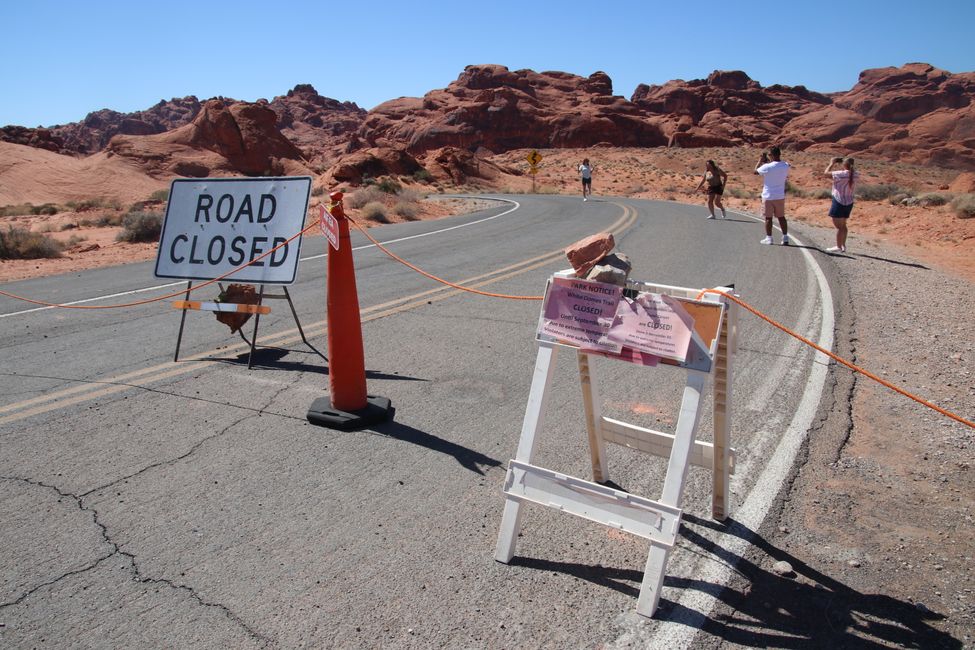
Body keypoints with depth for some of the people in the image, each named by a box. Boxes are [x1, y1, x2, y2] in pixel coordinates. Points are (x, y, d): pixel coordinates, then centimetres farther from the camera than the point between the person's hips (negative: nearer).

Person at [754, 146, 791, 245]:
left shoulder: (767, 167, -17)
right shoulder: (786, 166, -2)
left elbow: (755, 171, -3)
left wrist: (760, 161, 10)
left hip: (768, 196, -4)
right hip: (780, 196, 4)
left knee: (768, 217, 5)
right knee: (781, 217, 12)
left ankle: (768, 238, 9)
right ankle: (785, 238, 11)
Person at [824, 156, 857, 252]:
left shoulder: (841, 174, -20)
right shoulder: (854, 175, 1)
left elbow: (827, 173, -11)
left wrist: (832, 163, 4)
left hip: (839, 202, -7)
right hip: (849, 202, 7)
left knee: (838, 225, -1)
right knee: (843, 225, 18)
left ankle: (838, 247, 2)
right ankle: (843, 246, 24)